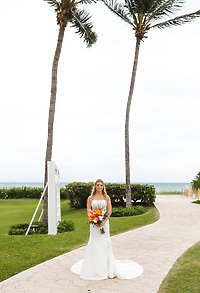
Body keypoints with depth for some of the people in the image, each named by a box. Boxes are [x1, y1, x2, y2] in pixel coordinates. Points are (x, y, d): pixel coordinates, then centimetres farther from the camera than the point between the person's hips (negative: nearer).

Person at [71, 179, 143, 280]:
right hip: (94, 223, 1)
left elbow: (109, 211, -1)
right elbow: (88, 211, 1)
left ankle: (107, 268, 10)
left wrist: (104, 221, -14)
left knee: (105, 243, -1)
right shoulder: (90, 198, 5)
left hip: (104, 222, 0)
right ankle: (94, 269, 13)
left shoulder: (106, 197, 4)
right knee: (94, 243, 2)